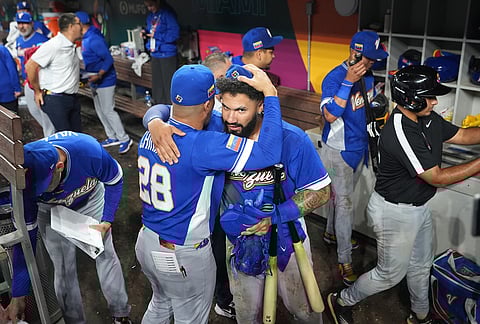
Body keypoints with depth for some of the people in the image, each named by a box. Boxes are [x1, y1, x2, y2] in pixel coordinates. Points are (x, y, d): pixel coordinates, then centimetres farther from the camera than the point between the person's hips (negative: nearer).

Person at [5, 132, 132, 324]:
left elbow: (115, 180, -18)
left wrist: (106, 223, -23)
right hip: (52, 212, 0)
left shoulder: (90, 150, -41)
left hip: (91, 199, 0)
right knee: (63, 270, -1)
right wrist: (18, 297, -22)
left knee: (106, 256, 6)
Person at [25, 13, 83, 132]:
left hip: (73, 99, 8)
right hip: (55, 100, -8)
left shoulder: (72, 47, 12)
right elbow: (30, 66, -15)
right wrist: (37, 91, -8)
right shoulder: (53, 45, -15)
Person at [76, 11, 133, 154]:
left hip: (105, 80, -10)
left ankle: (125, 139, 2)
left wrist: (99, 75, -32)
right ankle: (112, 137, 24)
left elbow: (108, 59, -24)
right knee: (100, 110, 14)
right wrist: (90, 75, 16)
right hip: (95, 81, 10)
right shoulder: (85, 38, 10)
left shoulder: (94, 39, -21)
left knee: (108, 111, -7)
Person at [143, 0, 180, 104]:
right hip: (154, 54, 8)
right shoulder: (150, 15, 12)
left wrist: (155, 35, -19)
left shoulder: (167, 13, -13)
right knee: (157, 84, 14)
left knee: (169, 84, -3)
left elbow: (175, 33, -20)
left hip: (167, 54, -8)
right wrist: (145, 34, 1)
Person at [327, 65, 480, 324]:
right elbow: (437, 178, -28)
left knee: (421, 266, 26)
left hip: (419, 208, 9)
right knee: (391, 273, 8)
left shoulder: (428, 118, -3)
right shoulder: (400, 133, -32)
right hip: (395, 213, -9)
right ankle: (342, 302, 29)